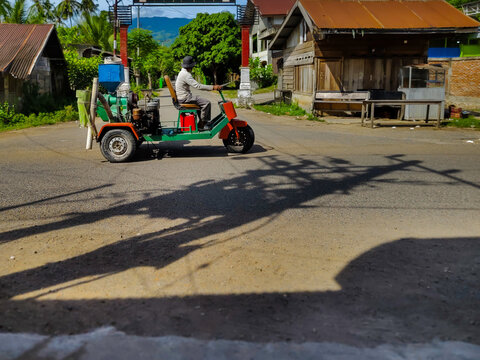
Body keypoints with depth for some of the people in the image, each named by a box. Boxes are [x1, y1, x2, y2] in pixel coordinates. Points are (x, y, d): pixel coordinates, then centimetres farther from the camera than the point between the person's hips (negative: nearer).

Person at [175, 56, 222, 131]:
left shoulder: (183, 72, 14)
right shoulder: (186, 75, -20)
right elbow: (198, 86, -27)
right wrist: (213, 87, -27)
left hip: (185, 96, 10)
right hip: (184, 98, -10)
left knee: (206, 102, 13)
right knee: (206, 103, -16)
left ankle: (206, 122, 14)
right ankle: (201, 125, -9)